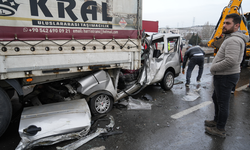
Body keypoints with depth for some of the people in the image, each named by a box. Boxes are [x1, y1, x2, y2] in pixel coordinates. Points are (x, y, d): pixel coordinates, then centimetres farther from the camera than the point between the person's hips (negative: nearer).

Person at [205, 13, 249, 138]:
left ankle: (220, 130, 14)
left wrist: (213, 68, -18)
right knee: (216, 98, 23)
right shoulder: (231, 38, 15)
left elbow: (231, 61, -32)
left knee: (223, 103, 0)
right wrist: (215, 68, 10)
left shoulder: (233, 40, -20)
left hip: (226, 77, -11)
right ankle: (217, 121, 40)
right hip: (223, 76, 11)